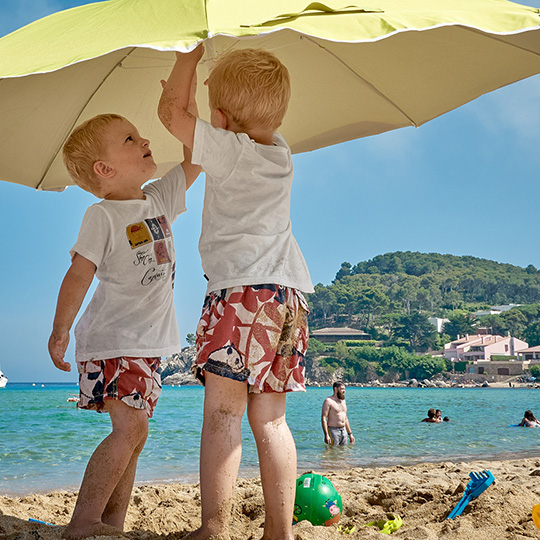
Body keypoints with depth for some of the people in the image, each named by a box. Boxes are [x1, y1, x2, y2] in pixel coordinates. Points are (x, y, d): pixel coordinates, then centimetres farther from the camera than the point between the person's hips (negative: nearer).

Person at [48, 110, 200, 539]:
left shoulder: (159, 199, 9)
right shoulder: (102, 216, -10)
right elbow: (79, 274, -15)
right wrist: (61, 329, -20)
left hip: (147, 343, 8)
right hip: (113, 341, -8)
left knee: (133, 434, 8)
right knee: (130, 428, -18)